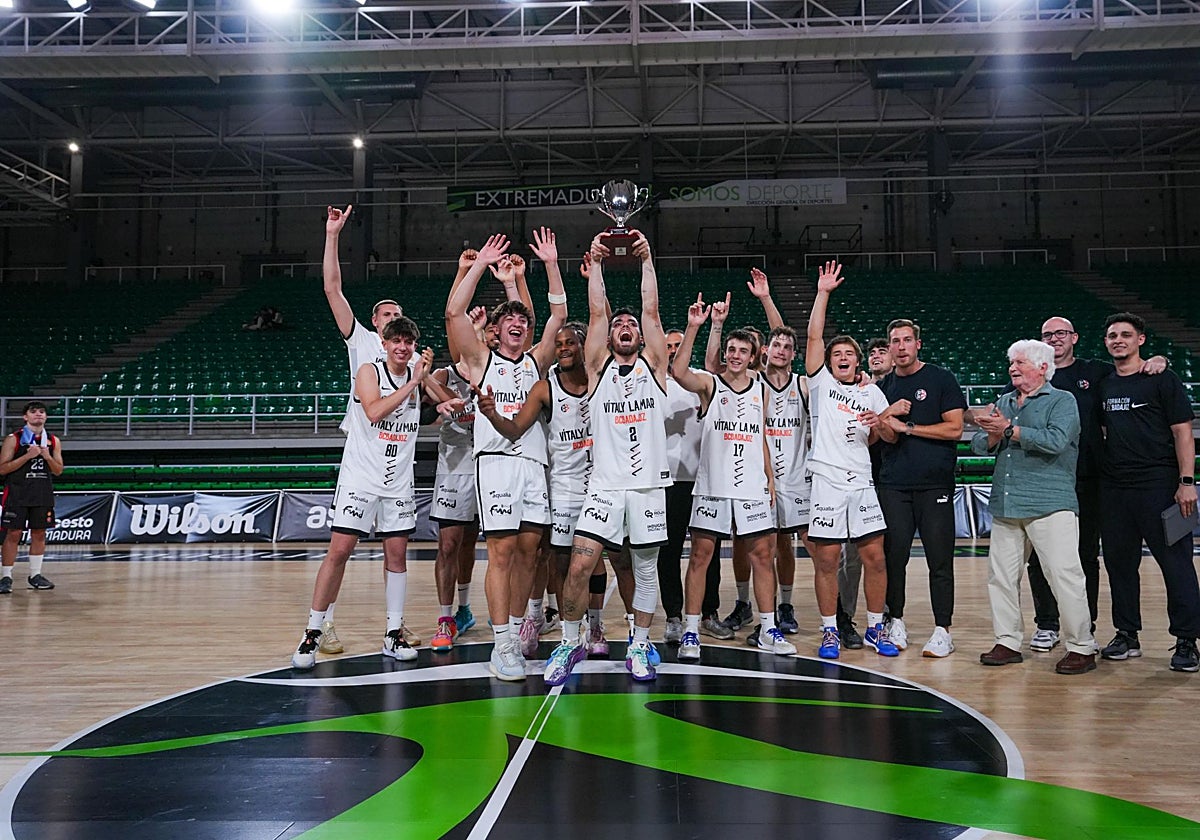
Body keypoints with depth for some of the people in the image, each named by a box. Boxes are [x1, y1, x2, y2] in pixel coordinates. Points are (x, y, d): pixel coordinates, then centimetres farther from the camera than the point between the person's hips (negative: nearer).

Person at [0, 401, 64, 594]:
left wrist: (48, 457, -10)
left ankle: (35, 576, 16)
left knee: (39, 533, 7)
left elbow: (58, 471, 9)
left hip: (43, 494, 4)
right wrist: (27, 456, -19)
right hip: (17, 493, -4)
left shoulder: (53, 441, 7)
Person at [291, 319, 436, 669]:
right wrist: (412, 383, -19)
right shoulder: (369, 371, -5)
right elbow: (374, 411, -21)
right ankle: (312, 634, 3)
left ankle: (394, 634, 15)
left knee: (397, 554, 6)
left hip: (399, 482, 4)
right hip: (360, 478, -4)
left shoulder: (418, 375, 9)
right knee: (338, 551, -6)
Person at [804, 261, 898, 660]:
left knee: (874, 556, 3)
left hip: (863, 481, 3)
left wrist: (879, 425, -5)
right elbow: (813, 335, -4)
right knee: (826, 559, 0)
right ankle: (830, 631, 12)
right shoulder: (821, 383, 6)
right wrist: (823, 293, -8)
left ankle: (876, 628, 17)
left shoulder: (873, 393, 14)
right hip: (827, 481, -2)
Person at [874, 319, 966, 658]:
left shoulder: (941, 379, 2)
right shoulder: (884, 387, 13)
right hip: (893, 484, 3)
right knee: (894, 556, 4)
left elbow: (954, 428, -4)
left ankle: (942, 630, 5)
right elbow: (887, 436, 5)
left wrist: (908, 427, -7)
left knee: (940, 559, -1)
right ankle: (896, 622, 17)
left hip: (935, 483, -3)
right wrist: (889, 417, -17)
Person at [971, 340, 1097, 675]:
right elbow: (978, 445, 13)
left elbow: (1056, 440, -18)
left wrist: (1009, 429, -13)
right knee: (1000, 574, 8)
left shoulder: (1062, 401, 1)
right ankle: (1008, 642, 19)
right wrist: (993, 436, -9)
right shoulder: (1004, 402, 19)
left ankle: (1082, 647, 4)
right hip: (1005, 505, 6)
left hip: (1049, 506, -6)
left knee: (1064, 574, -6)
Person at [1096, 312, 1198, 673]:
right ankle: (1127, 635, 21)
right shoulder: (1102, 385, 14)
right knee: (1119, 562, 10)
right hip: (1113, 487, 6)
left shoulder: (1163, 381, -1)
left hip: (1159, 484, -5)